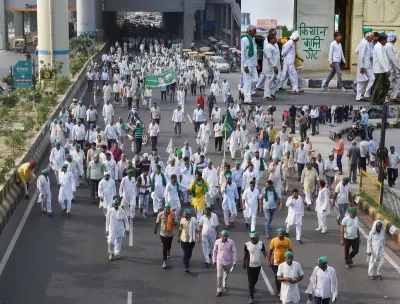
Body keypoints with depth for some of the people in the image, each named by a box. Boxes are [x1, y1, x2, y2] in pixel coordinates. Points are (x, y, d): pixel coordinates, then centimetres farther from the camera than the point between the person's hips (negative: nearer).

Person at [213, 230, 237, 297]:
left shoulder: (231, 242, -13)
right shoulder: (217, 242, -11)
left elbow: (234, 252, -6)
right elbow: (214, 251, 2)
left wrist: (234, 262, -7)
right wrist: (214, 260, 7)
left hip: (228, 262, 1)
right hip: (219, 262, -1)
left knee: (226, 275, 19)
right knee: (219, 276, -6)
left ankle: (225, 286, 43)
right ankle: (219, 290, 2)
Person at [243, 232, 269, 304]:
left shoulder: (261, 244, -10)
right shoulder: (247, 245, -15)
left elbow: (264, 253, -11)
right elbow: (245, 255, -3)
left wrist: (267, 260, -28)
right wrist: (244, 263, 6)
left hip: (258, 265, 3)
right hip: (250, 266, -3)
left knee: (255, 279, 24)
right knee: (250, 281, -2)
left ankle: (252, 287, 55)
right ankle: (251, 297, 4)